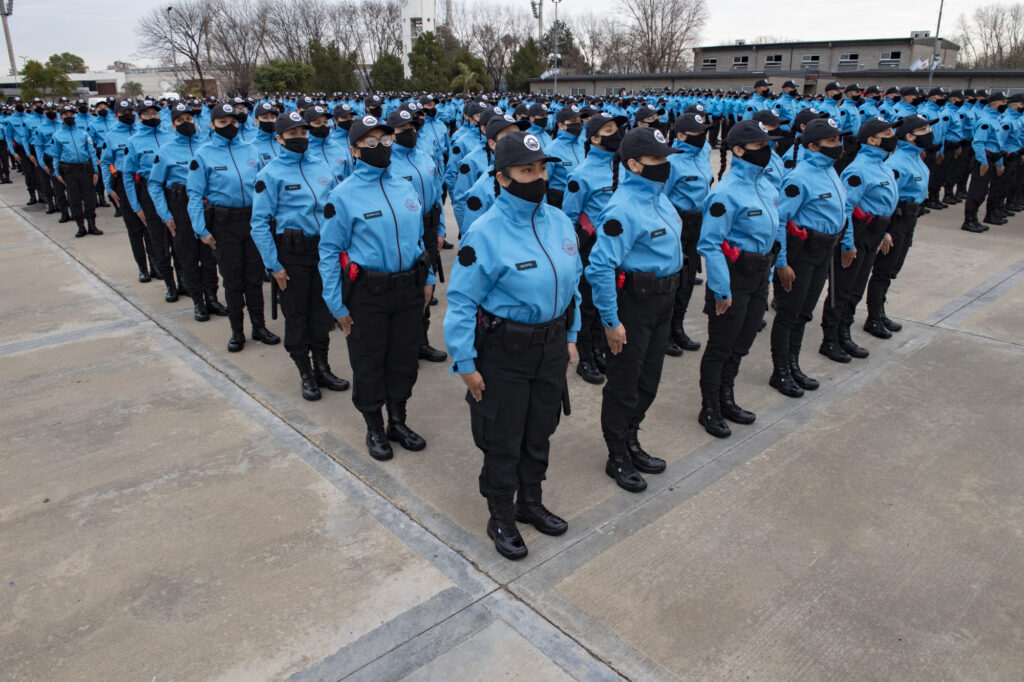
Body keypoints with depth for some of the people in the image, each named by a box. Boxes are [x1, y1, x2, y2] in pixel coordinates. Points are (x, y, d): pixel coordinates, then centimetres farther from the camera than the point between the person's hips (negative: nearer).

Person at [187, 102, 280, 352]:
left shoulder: (251, 150, 7)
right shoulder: (203, 154, -2)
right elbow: (195, 194, -4)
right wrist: (202, 229, -10)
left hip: (252, 218, 2)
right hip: (224, 223, -2)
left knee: (255, 274, 8)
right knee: (232, 277, 5)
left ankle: (259, 326, 21)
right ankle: (237, 331, 17)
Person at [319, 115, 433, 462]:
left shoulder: (405, 187, 8)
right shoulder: (343, 195, -8)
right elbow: (329, 252, -8)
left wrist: (426, 279, 12)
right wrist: (338, 305, -10)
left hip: (408, 289, 5)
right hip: (367, 294, -4)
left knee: (405, 357, 14)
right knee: (369, 363, 9)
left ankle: (398, 421, 35)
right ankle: (374, 429, 29)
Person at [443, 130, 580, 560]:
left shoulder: (559, 221, 1)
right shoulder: (486, 234, -19)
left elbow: (572, 281, 12)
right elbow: (461, 302, -16)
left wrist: (571, 337, 14)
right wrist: (466, 364, -15)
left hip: (551, 345, 6)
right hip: (504, 351, -6)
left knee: (540, 432, 20)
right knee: (503, 440, 9)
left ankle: (530, 502, 43)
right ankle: (501, 518, 31)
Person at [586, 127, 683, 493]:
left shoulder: (657, 195, 8)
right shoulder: (623, 208, -22)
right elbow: (600, 267, -26)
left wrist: (668, 292, 19)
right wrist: (610, 320, -23)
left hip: (662, 299, 9)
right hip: (633, 302, -9)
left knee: (649, 378, 19)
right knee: (623, 383, 6)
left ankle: (630, 441, 38)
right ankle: (618, 458, 23)